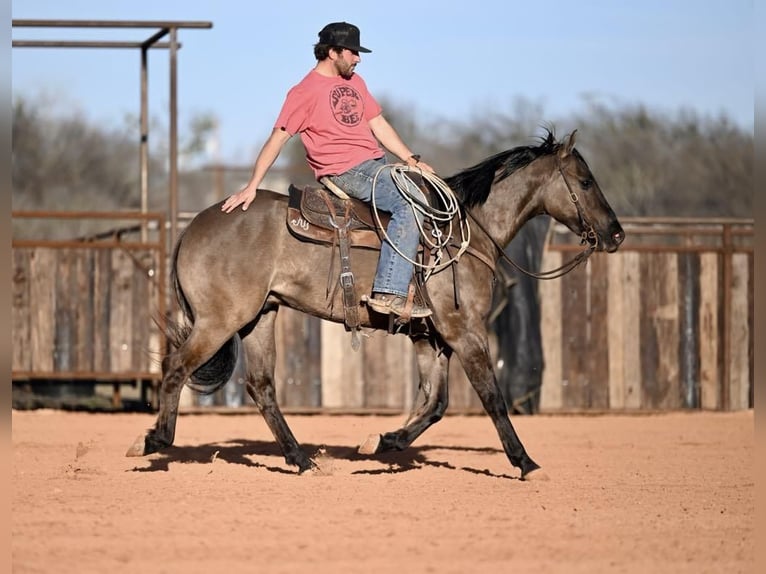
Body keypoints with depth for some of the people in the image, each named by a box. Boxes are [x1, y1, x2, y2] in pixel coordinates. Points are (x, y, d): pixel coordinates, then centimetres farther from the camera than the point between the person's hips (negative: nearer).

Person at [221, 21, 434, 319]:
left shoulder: (354, 82, 17)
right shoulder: (305, 92, -8)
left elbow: (379, 125, 21)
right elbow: (278, 137, -9)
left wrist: (412, 160, 12)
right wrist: (251, 186, -13)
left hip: (376, 165, 9)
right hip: (344, 171, -9)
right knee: (409, 205, -27)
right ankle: (389, 294, -35)